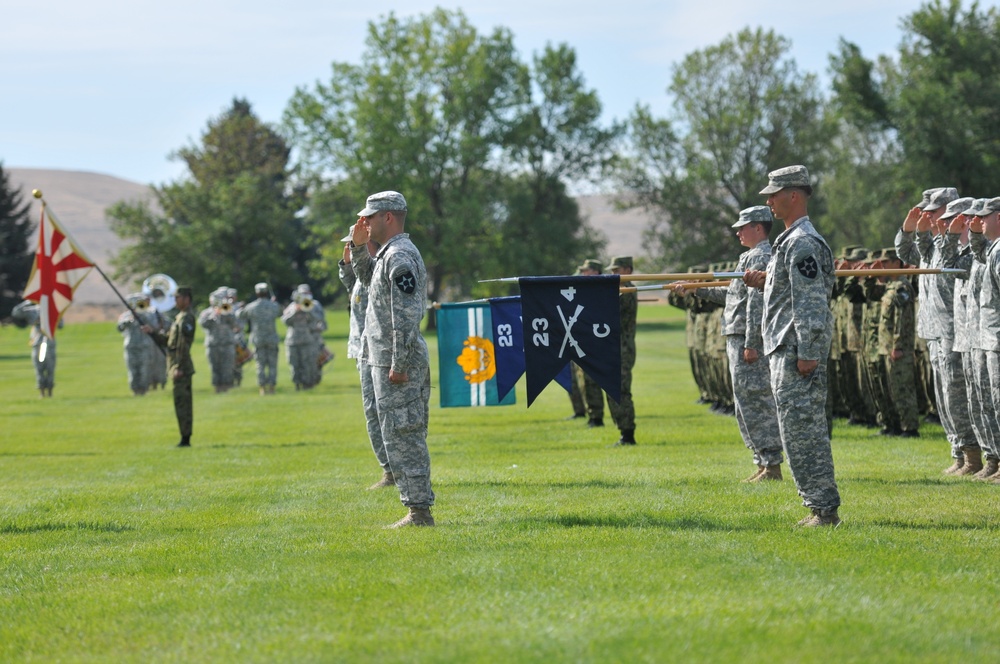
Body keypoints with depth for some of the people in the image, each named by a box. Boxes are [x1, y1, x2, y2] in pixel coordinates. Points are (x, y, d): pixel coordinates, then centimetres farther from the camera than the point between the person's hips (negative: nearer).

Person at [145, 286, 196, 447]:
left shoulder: (186, 318, -14)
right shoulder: (179, 317, 19)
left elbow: (184, 345, -21)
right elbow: (167, 341, 24)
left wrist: (179, 367, -25)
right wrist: (152, 332, 13)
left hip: (181, 367, -10)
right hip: (178, 367, 10)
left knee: (181, 403, -10)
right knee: (184, 403, 11)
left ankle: (185, 438, -10)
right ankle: (185, 438, 15)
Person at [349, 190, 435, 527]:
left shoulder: (399, 256, -16)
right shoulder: (387, 254, 16)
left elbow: (405, 316, -22)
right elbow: (367, 278, 36)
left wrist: (399, 365, -24)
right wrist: (359, 246, 20)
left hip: (396, 362, -11)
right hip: (390, 360, 11)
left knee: (402, 437, -9)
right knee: (407, 437, 13)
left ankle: (419, 510, -8)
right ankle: (419, 507, 17)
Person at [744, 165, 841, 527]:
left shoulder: (803, 243, -14)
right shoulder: (791, 240, 19)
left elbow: (811, 300, -20)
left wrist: (807, 353, -23)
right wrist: (765, 284, 13)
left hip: (797, 350, -11)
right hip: (785, 348, 11)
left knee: (803, 428, -10)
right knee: (801, 429, 12)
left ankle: (824, 508, -9)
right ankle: (819, 507, 15)